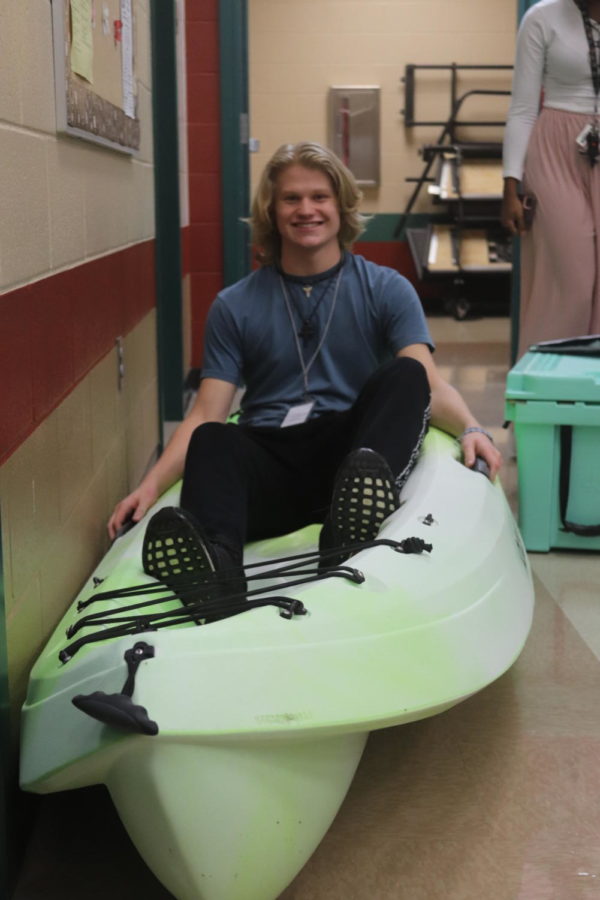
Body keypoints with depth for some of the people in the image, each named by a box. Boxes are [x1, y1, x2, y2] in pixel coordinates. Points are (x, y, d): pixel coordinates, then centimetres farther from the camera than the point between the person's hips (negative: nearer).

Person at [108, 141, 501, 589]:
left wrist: (470, 428, -21)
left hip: (352, 447, 0)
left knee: (403, 374, -26)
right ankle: (212, 559, -62)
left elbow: (428, 383, 1)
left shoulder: (387, 290, 14)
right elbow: (206, 414, 7)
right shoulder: (235, 307, 15)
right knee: (213, 441, -31)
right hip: (269, 458, 0)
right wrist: (151, 486, -10)